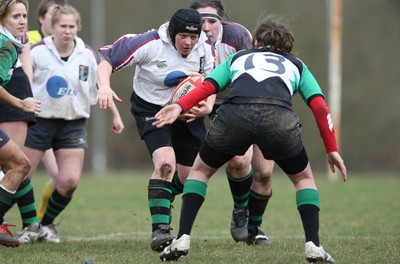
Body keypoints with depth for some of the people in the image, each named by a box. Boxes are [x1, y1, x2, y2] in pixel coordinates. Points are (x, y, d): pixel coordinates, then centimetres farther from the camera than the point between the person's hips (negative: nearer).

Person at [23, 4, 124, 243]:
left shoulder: (87, 55, 0)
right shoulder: (37, 52, -8)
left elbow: (101, 86, 12)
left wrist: (115, 115, 12)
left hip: (74, 123, 2)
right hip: (39, 121, -2)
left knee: (70, 181, -9)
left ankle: (46, 224, 13)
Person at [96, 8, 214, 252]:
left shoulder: (204, 48, -11)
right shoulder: (149, 44, -25)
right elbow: (107, 58, -21)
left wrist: (207, 107, -17)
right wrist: (104, 86, -38)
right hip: (151, 110, -5)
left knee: (191, 175, 8)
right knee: (165, 162, -28)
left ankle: (162, 200, 44)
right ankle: (160, 230, -24)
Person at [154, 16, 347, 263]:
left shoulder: (237, 58, 37)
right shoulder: (296, 65, 36)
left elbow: (207, 87, 17)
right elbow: (320, 106, 23)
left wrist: (180, 107, 7)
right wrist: (332, 149, 25)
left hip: (234, 114, 0)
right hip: (279, 117, 0)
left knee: (200, 171, 26)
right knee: (304, 178, 26)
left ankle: (182, 239, 13)